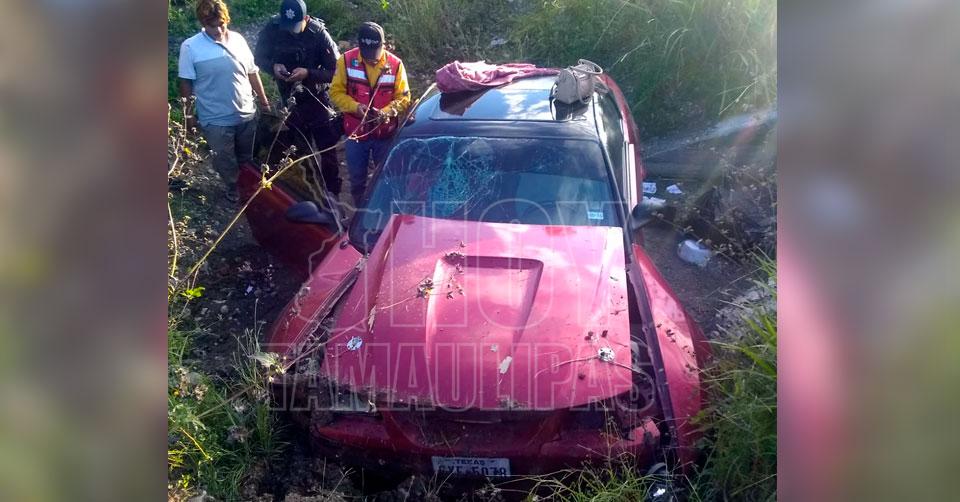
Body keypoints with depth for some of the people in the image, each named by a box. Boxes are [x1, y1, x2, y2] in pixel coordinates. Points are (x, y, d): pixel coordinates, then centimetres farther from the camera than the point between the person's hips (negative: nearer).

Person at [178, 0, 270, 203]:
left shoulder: (238, 39, -3)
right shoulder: (190, 47, -13)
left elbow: (252, 73, 6)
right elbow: (186, 83, -7)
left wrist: (264, 100, 9)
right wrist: (188, 114, -4)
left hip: (246, 114, 3)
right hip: (215, 120, -3)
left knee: (248, 157, 20)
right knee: (225, 160, 13)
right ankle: (234, 187, 37)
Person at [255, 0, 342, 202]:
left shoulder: (319, 34, -19)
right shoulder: (272, 29, -13)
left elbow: (336, 71, -16)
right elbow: (259, 57, 1)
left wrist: (308, 73, -29)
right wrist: (273, 66, -20)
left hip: (317, 99, -2)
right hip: (290, 99, 2)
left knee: (327, 149, 3)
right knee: (302, 149, 16)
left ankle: (332, 193, 16)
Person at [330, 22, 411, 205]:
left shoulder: (395, 64, -10)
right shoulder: (346, 60, -9)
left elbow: (403, 97, -5)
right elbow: (336, 92, -3)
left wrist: (386, 111, -23)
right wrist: (355, 107, -21)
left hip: (386, 133, -1)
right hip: (356, 132, 1)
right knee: (357, 178, 14)